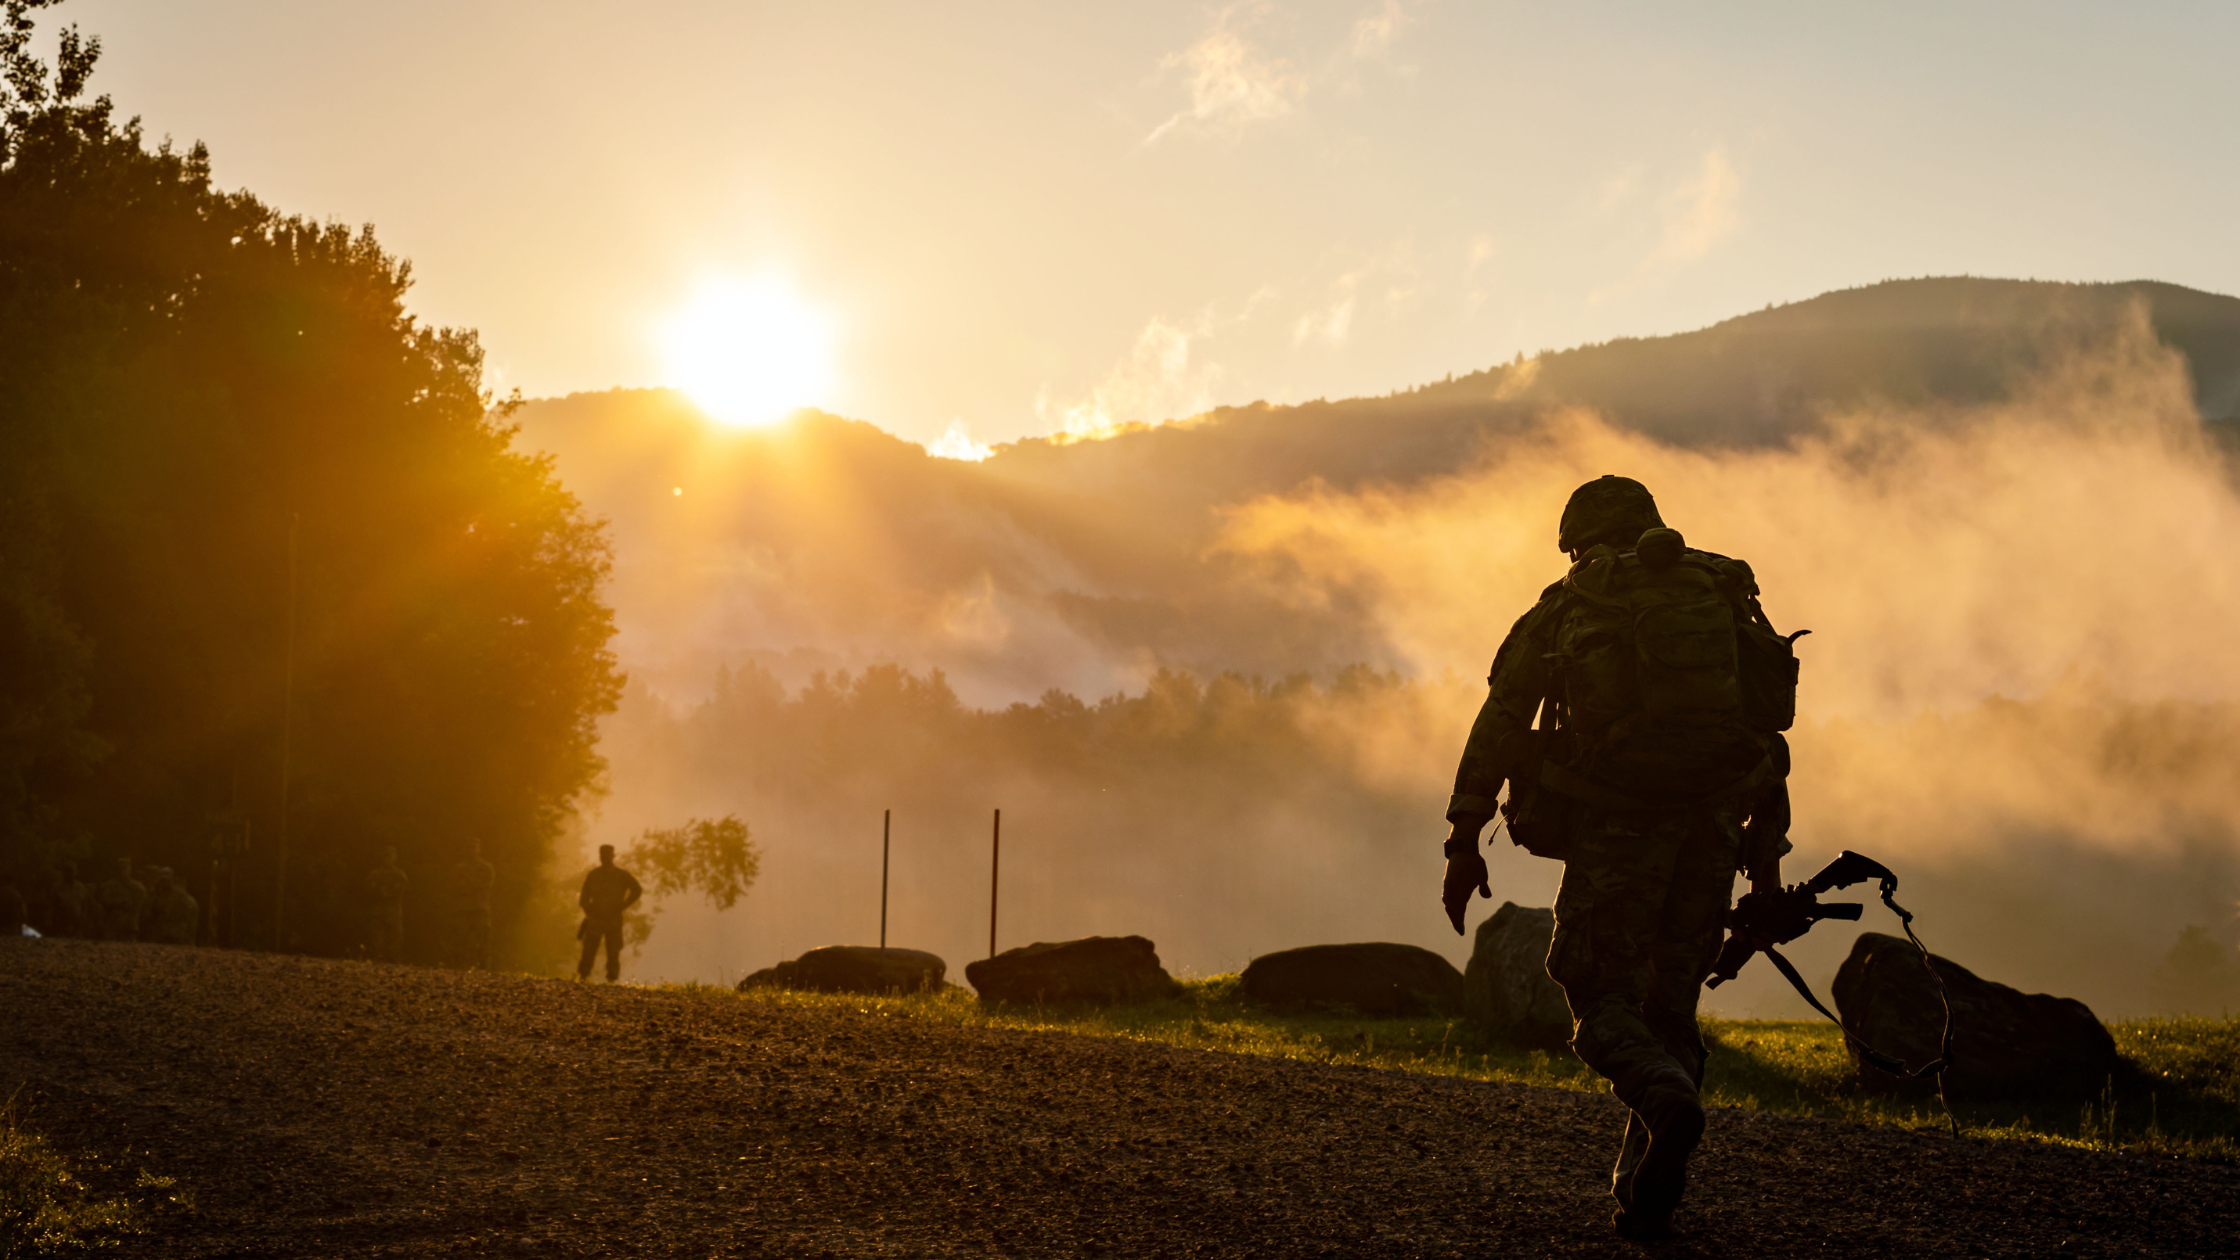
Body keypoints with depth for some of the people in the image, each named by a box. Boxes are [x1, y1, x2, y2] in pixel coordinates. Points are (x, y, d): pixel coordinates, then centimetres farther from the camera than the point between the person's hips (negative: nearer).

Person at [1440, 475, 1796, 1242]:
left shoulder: (1565, 607, 12)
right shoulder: (1723, 595, 20)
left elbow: (1499, 725, 6)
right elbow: (1768, 723, 15)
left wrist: (1464, 841, 6)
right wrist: (1767, 842, 17)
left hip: (1615, 824, -3)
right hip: (1713, 821, 3)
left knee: (1603, 995, 1)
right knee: (1669, 1001, 13)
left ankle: (1667, 1099, -32)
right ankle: (1644, 1196, 6)